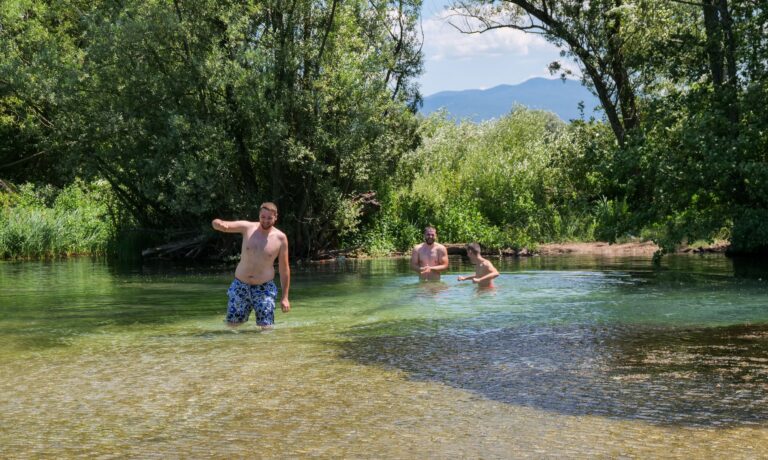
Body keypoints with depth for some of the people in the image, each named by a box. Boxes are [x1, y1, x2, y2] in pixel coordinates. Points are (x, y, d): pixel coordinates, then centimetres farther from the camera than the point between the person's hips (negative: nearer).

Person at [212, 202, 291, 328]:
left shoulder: (280, 238, -7)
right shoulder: (247, 228, -5)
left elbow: (284, 269, -2)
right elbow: (216, 224, -12)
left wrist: (285, 297, -5)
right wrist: (219, 223, -38)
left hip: (264, 288, -1)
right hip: (240, 286, 1)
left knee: (266, 328, -6)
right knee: (232, 325, 4)